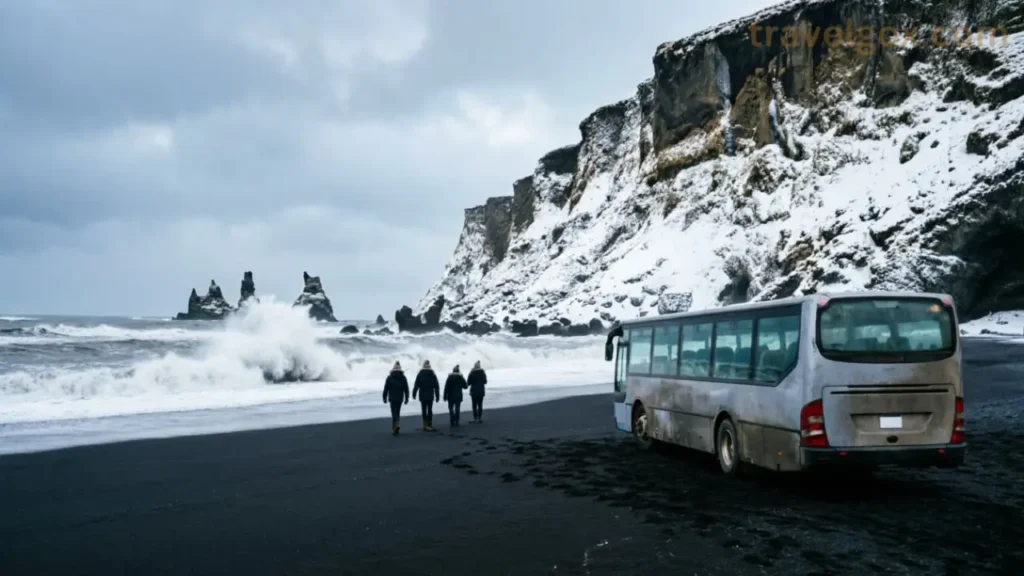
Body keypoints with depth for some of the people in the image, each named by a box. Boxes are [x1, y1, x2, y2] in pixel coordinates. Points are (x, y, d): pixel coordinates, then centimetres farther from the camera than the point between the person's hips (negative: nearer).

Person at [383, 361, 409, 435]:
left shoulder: (389, 377, -4)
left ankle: (396, 426, -26)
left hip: (392, 398, -2)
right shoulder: (403, 377, 1)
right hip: (400, 398, 2)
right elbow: (406, 388, -1)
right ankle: (394, 428, 20)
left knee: (394, 412, -4)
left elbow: (386, 388, -2)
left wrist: (385, 398, 7)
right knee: (397, 412, 15)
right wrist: (406, 398, 3)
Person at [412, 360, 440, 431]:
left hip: (422, 396, -1)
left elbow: (416, 385, -6)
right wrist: (437, 396, 8)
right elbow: (436, 386, 3)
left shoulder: (420, 374, -3)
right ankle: (429, 425, 0)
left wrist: (414, 394, -1)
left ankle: (425, 425, 4)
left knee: (424, 410, 6)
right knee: (430, 410, 4)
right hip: (430, 396, 1)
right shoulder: (433, 375, 1)